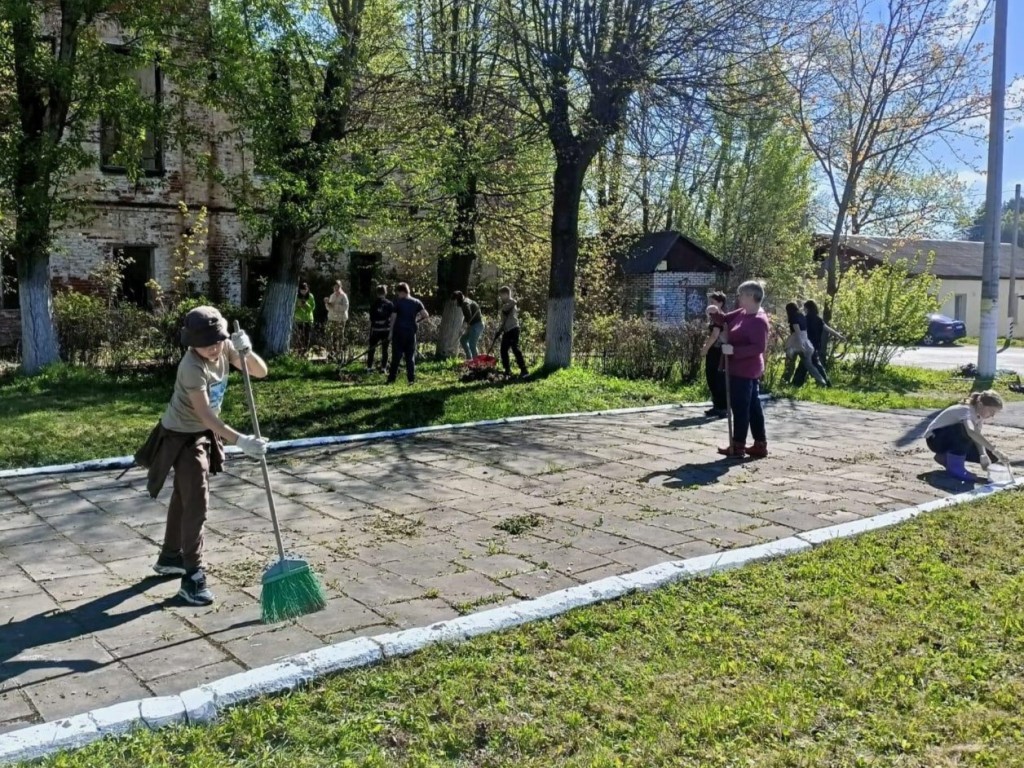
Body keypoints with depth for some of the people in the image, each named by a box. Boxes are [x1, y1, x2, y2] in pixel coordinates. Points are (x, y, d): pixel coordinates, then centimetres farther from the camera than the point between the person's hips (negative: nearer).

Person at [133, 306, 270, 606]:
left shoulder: (225, 349, -11)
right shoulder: (192, 367, -31)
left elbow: (260, 371, -9)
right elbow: (206, 415, -36)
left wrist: (246, 351, -28)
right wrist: (240, 441, -45)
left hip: (204, 434, 8)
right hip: (182, 437, -8)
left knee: (184, 498, 21)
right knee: (196, 505, -12)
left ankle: (170, 557, 38)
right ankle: (192, 577, -5)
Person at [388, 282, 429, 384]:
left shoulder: (398, 302, -5)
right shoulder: (416, 302, 3)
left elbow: (393, 318, -6)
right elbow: (426, 315, -4)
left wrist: (391, 332, 1)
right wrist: (417, 321, 11)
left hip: (398, 332, -2)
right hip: (411, 332, 2)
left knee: (396, 357, 2)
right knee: (410, 357, 8)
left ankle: (391, 379, 4)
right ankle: (411, 379, 5)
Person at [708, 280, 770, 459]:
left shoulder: (759, 321, -20)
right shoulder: (742, 313, 9)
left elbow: (759, 347, -26)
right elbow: (725, 320, 18)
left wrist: (734, 350, -28)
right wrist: (716, 313, -3)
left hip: (744, 371, -10)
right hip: (747, 370, 10)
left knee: (740, 408, -2)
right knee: (754, 407, 12)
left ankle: (738, 447, 5)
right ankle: (760, 445, 17)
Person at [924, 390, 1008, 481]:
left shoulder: (979, 414, -2)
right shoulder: (967, 411, -29)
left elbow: (977, 436, -10)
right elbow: (972, 432, -50)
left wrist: (983, 455, -29)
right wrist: (994, 450, -54)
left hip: (952, 441, 9)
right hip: (934, 438, -9)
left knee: (989, 455, -5)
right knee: (964, 430, -37)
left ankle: (947, 457, 10)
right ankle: (955, 467, -22)